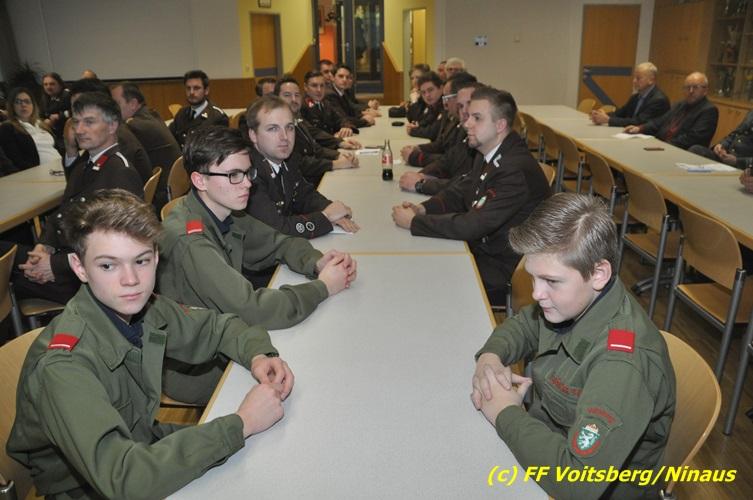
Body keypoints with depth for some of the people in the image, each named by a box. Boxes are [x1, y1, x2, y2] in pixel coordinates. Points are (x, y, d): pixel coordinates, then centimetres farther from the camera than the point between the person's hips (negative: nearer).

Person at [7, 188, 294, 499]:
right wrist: (241, 423, -35)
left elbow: (217, 327, 4)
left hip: (144, 446, 6)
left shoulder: (145, 307, -13)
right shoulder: (62, 366, -31)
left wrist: (257, 356, -18)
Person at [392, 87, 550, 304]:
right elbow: (459, 193, 13)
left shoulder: (517, 170, -27)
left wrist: (414, 221, -21)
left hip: (504, 273, -8)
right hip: (480, 249, 8)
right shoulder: (487, 156, 3)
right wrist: (422, 209, -7)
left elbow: (471, 226, -30)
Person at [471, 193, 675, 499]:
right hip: (545, 449, 6)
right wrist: (491, 355, -11)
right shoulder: (570, 300, -11)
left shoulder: (623, 363, -32)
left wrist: (506, 412, -24)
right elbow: (523, 324, 9)